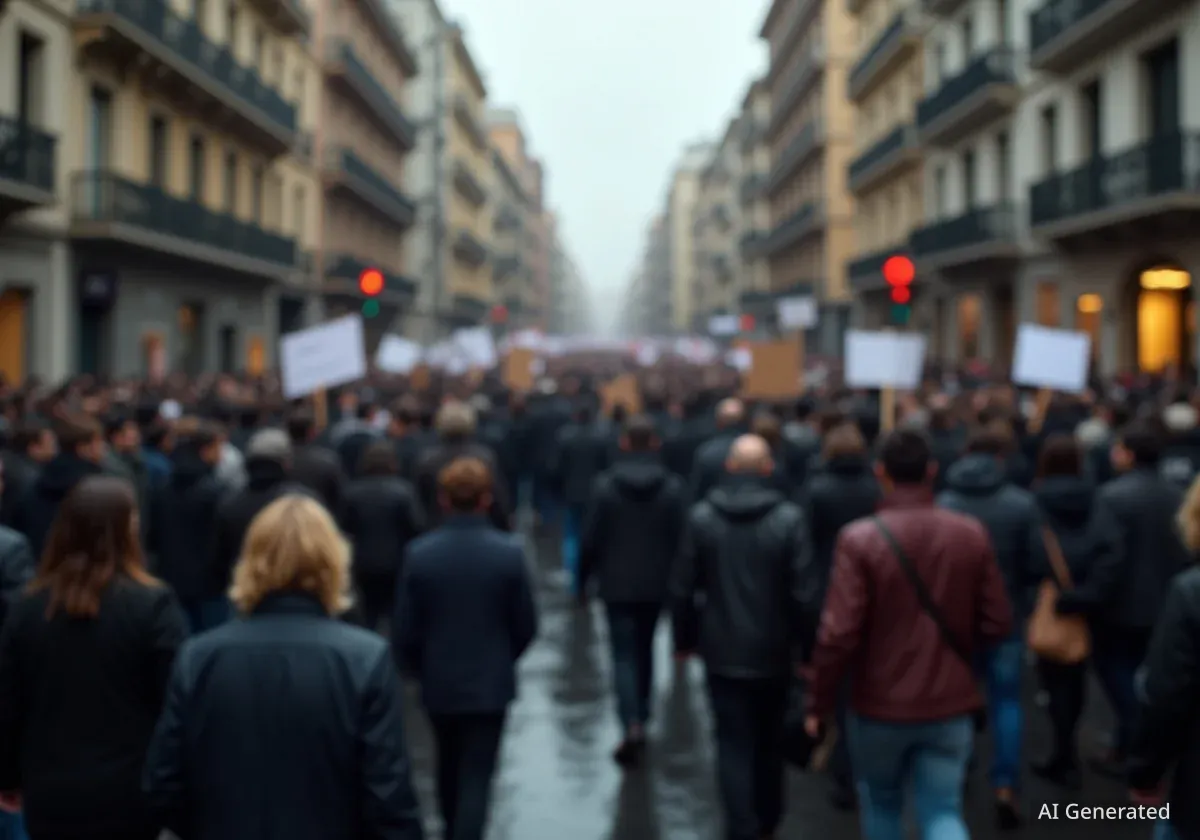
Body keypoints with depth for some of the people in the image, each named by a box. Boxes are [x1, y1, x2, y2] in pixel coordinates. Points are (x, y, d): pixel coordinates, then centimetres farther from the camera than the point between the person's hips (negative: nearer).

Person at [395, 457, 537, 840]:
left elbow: (405, 632, -7)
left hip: (438, 682, 3)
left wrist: (423, 669, 12)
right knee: (477, 776, 2)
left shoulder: (419, 552, -11)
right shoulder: (509, 551, -13)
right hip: (491, 683, -3)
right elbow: (526, 627, -6)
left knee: (449, 765, 25)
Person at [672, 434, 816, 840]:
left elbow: (682, 589, -4)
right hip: (773, 652, 1)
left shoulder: (700, 516, -7)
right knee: (770, 741, 21)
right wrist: (806, 645, -2)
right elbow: (804, 594, -14)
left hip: (722, 652, 0)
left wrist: (684, 636, 9)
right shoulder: (789, 519, -13)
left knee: (734, 745, 4)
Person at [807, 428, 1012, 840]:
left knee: (881, 803, 21)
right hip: (950, 705, 2)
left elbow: (838, 634, -19)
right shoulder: (972, 534, -5)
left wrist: (819, 704, -6)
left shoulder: (860, 538, -16)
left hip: (880, 704, -2)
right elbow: (997, 625, -1)